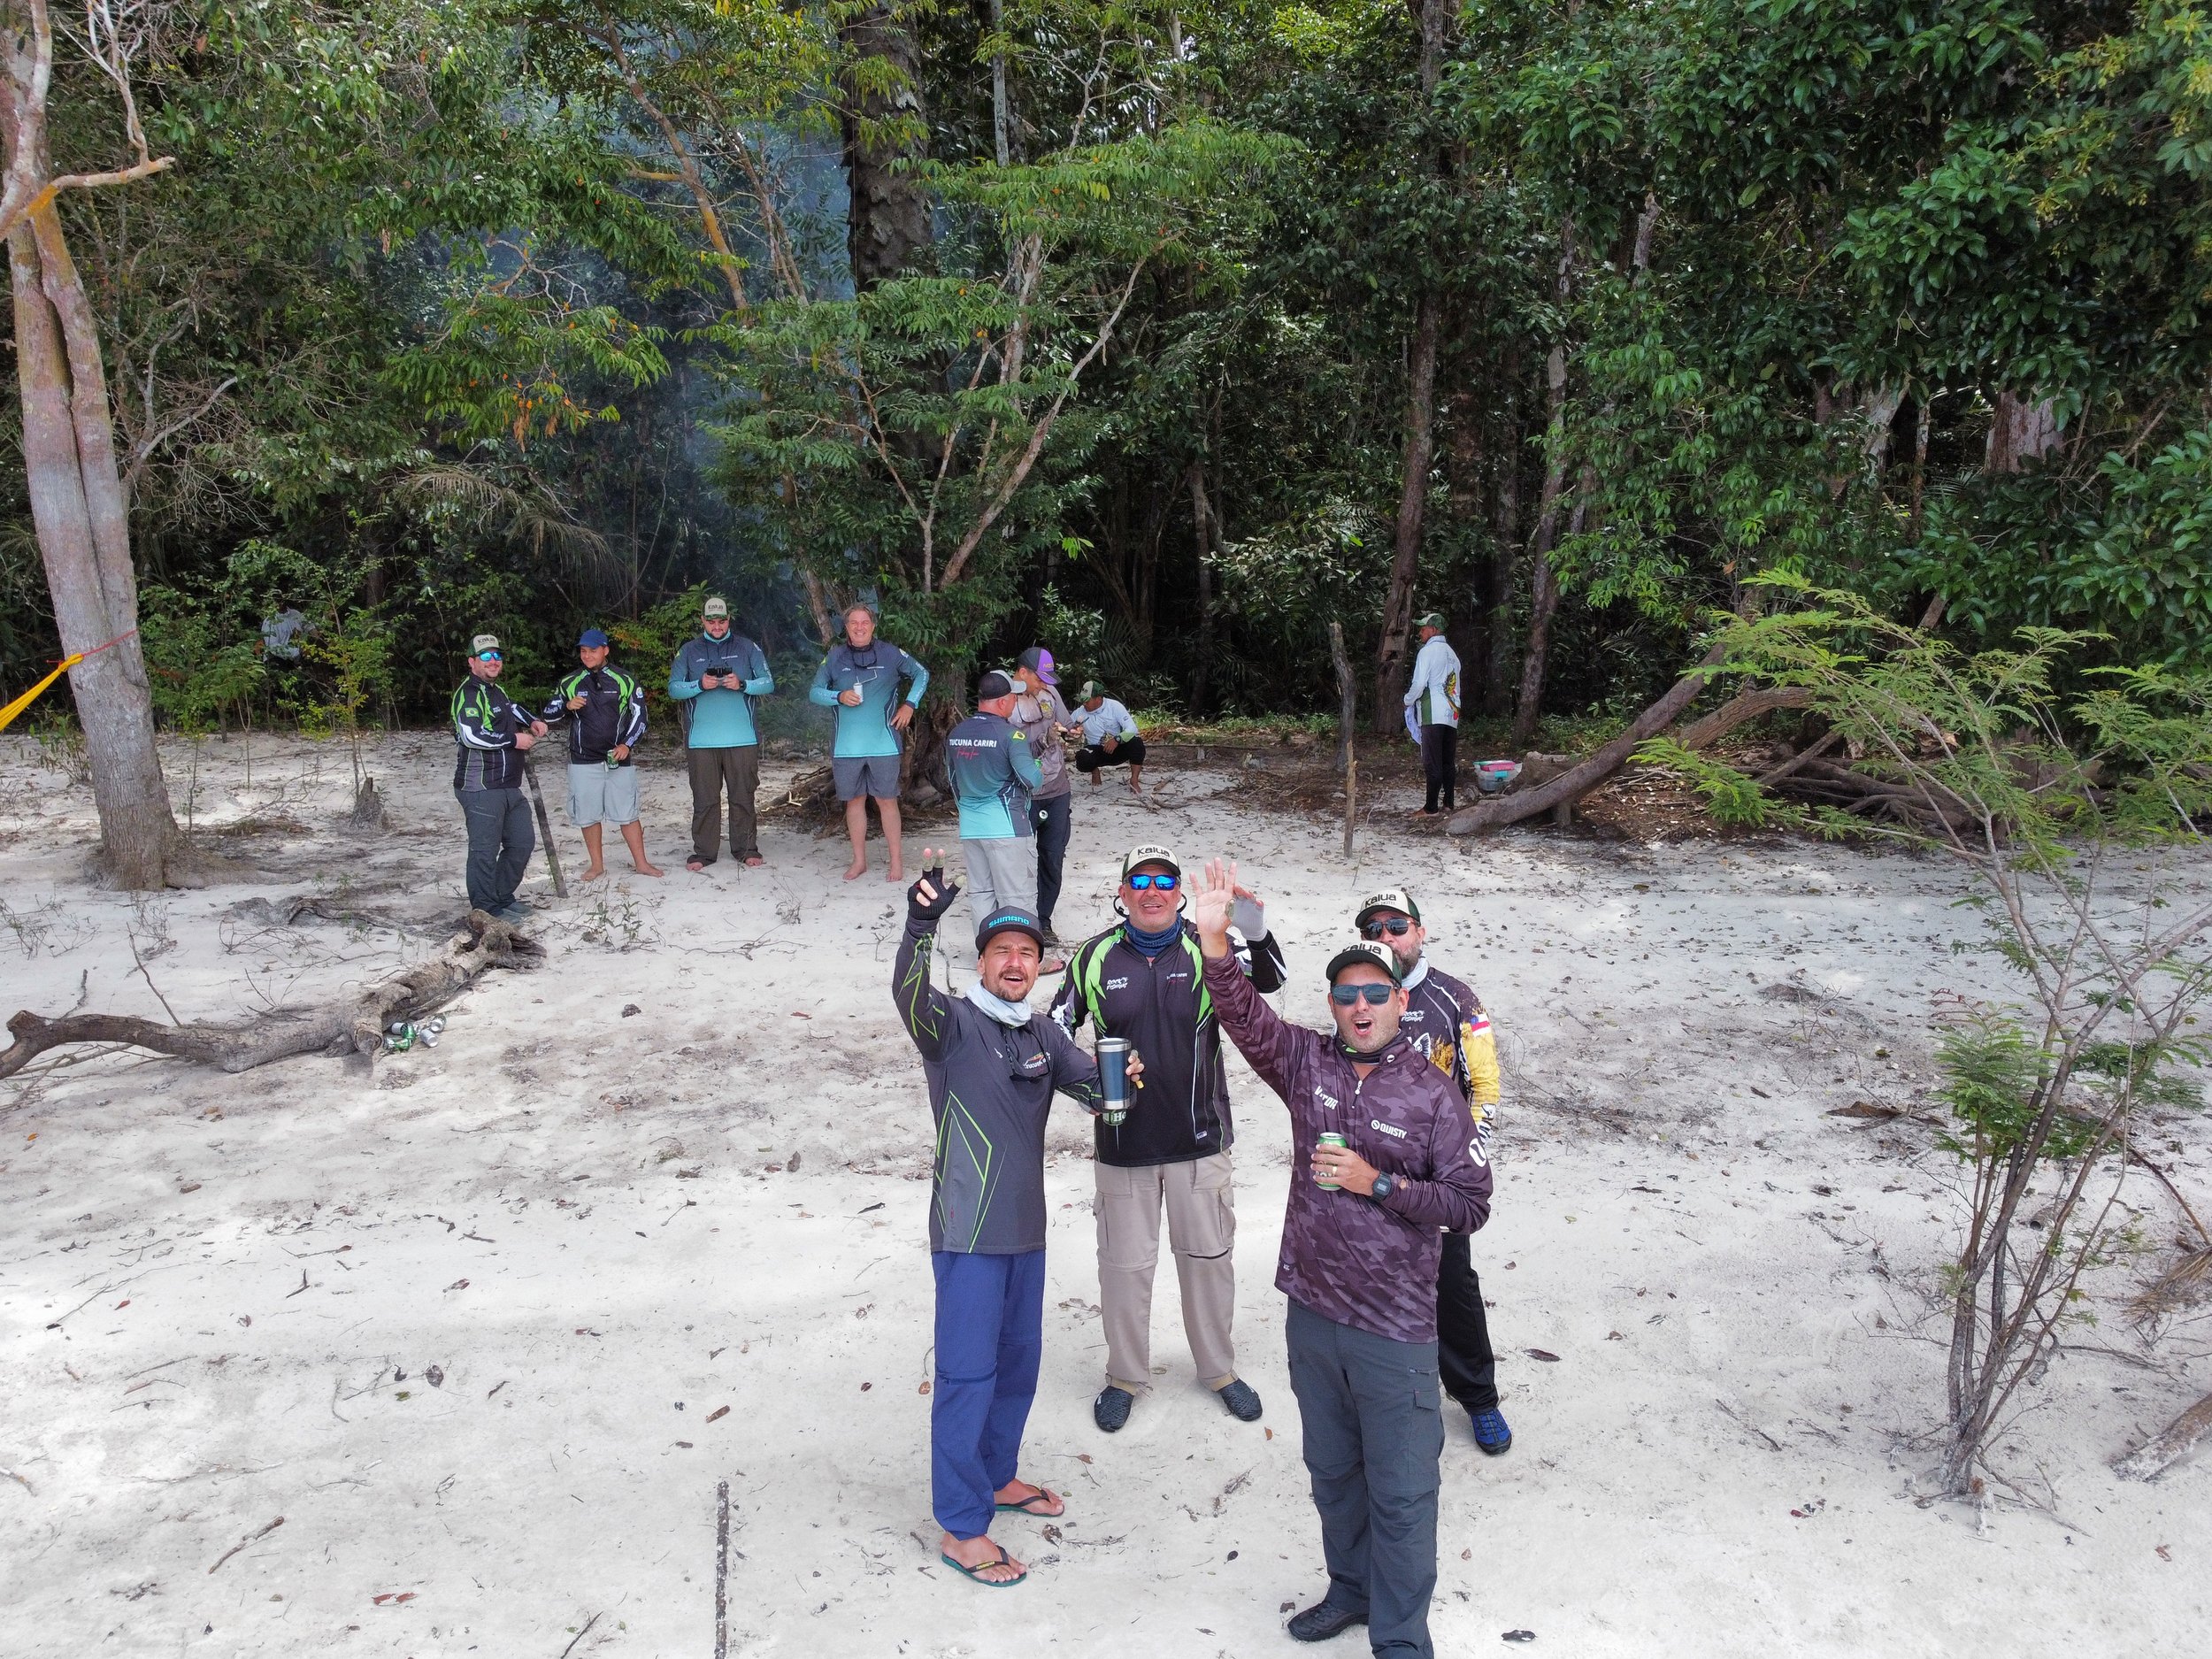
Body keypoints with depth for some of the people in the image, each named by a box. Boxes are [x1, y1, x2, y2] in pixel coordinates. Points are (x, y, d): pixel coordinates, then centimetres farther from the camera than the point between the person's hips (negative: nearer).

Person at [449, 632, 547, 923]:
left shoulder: (495, 690, 19)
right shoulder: (469, 694, -12)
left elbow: (511, 707, 43)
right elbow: (472, 735, -26)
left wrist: (531, 722, 23)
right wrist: (514, 740, -16)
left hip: (509, 787, 10)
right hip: (481, 789, -10)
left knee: (523, 842, 16)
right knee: (485, 851, -5)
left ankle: (502, 898, 28)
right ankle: (486, 910, 3)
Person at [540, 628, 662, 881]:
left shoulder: (624, 681, 4)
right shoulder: (570, 684, 8)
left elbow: (639, 715, 5)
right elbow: (549, 715, 11)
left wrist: (628, 744, -8)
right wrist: (567, 705, -9)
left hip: (618, 759, -1)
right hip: (583, 761, 1)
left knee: (627, 813, 1)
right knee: (588, 815, 5)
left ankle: (641, 863, 8)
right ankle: (597, 865, 16)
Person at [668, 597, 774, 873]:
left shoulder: (747, 648, 9)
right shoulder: (688, 651, 11)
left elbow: (768, 683, 4)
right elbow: (674, 688, 4)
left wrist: (742, 684, -15)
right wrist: (700, 685, -14)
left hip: (742, 737, 0)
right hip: (702, 739, 0)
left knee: (743, 797, 3)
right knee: (705, 799, 2)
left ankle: (746, 849, 12)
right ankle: (703, 852, 9)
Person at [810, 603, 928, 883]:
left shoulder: (890, 654, 2)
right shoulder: (834, 657, 6)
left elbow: (921, 674, 16)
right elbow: (814, 693, 8)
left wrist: (910, 704, 5)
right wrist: (839, 697, -10)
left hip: (883, 744, -2)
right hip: (847, 746, 2)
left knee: (887, 800, -1)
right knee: (855, 800, 9)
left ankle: (896, 862, 6)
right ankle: (859, 861, 19)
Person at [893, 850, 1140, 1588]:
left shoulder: (1043, 1034, 9)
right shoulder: (954, 1023, -12)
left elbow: (1093, 1085, 5)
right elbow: (910, 995, -33)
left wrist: (1121, 1077, -19)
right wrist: (921, 924, -51)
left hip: (1026, 1228, 7)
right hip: (969, 1233, -7)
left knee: (1018, 1362, 19)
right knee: (967, 1374, -1)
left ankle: (996, 1477, 38)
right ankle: (960, 1528, 10)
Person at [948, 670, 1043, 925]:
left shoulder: (955, 734, 7)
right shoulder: (1010, 734, -14)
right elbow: (1031, 780, -19)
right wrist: (1041, 771, 4)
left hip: (970, 827, 7)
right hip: (1006, 827, -7)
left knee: (980, 894, 14)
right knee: (1017, 899, -1)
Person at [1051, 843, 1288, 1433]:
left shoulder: (1206, 949, -5)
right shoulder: (1095, 958, -3)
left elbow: (1268, 981, -20)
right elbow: (1057, 1030, 6)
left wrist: (1256, 934, -41)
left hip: (1199, 1140, 0)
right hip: (1123, 1142, 0)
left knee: (1209, 1257, 14)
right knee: (1125, 1264, 11)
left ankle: (1219, 1368, 35)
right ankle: (1124, 1375, 32)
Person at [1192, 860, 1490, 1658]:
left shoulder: (1431, 1092, -9)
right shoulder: (1308, 1062, -1)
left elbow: (1470, 1203, -10)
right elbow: (1245, 1015, -17)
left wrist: (1378, 1183, -20)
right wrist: (1214, 938, -31)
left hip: (1394, 1328, -4)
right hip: (1312, 1313, 4)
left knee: (1400, 1492, 7)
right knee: (1331, 1470, 22)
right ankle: (1351, 1587, 44)